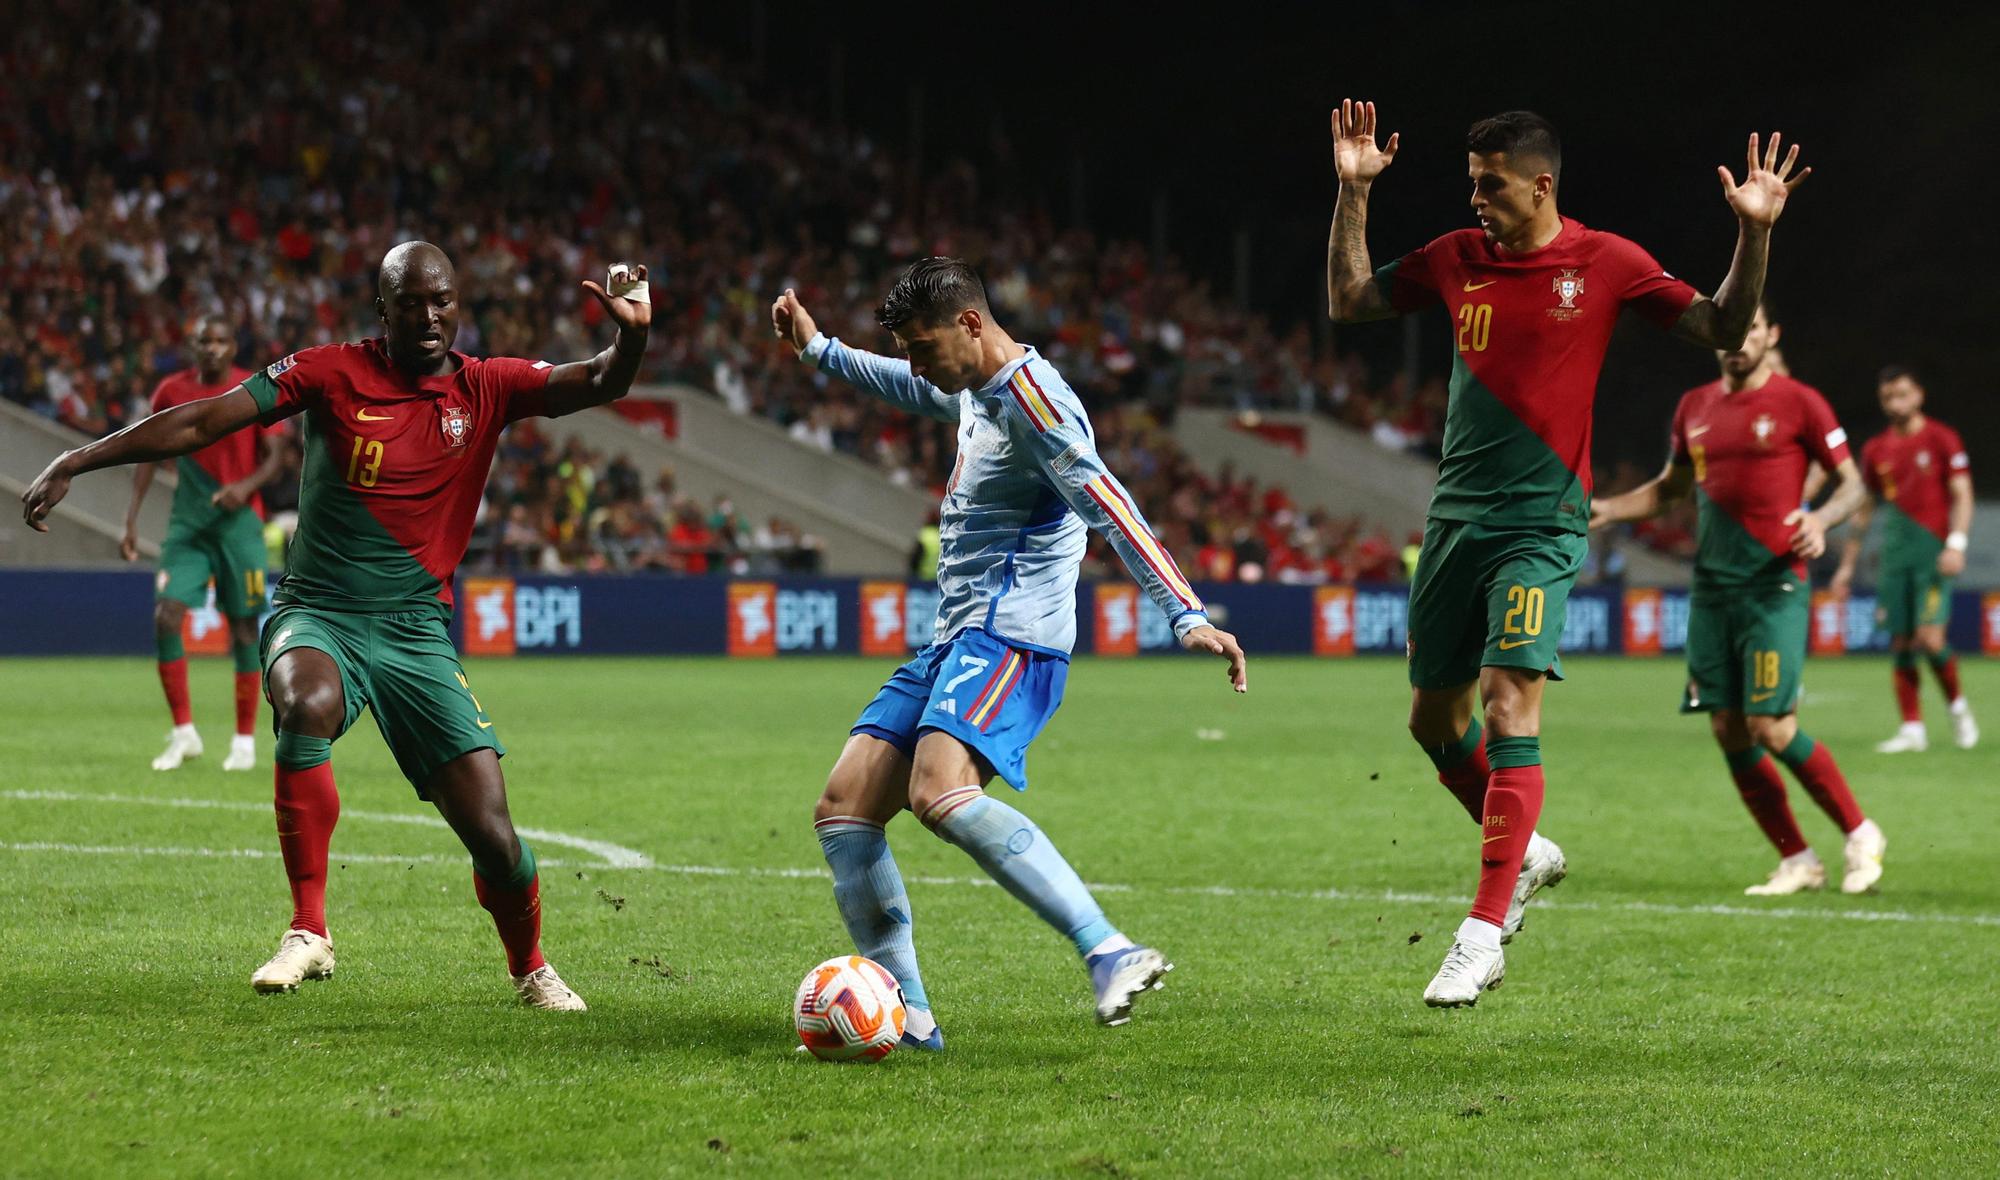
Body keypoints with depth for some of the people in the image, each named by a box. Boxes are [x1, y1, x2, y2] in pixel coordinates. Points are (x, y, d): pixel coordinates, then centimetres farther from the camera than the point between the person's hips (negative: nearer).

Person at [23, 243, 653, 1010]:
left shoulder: (486, 389, 2)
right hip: (318, 616, -2)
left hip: (418, 635, 2)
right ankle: (309, 932, -29)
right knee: (309, 704, -38)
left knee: (492, 832, -6)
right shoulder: (333, 373, -3)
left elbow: (598, 386, -8)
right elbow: (204, 422, -4)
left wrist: (631, 334, -31)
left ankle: (530, 970, 25)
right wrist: (75, 463, -8)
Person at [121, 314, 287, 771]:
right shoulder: (171, 392, 3)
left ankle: (245, 741, 12)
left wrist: (246, 486, -24)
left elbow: (275, 455, -4)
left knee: (243, 627, 1)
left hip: (239, 522, -2)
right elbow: (148, 455, 9)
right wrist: (132, 519, 3)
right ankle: (183, 733, -2)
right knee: (166, 617, -13)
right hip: (187, 524, 2)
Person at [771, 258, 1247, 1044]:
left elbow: (1110, 509, -23)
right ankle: (906, 1016, 1)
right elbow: (911, 391, 44)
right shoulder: (975, 391, 18)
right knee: (842, 809, 2)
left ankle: (1112, 955, -41)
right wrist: (818, 351, 45)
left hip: (1010, 637, -10)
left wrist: (1186, 616, -31)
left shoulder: (1030, 394, -12)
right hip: (955, 642, 10)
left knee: (941, 795, -34)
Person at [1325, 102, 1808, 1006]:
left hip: (1542, 524, -5)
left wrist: (1754, 233, -14)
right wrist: (1352, 193, 6)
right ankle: (1524, 852, 36)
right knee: (1433, 715, 10)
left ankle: (1484, 933, -17)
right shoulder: (1457, 258, 7)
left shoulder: (1605, 263, -4)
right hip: (1456, 517, 5)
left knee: (1509, 702, -18)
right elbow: (1348, 302, 15)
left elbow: (1723, 330, -1)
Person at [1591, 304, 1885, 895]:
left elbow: (1852, 484, 0)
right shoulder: (1694, 407, 13)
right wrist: (1606, 509, 12)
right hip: (1711, 589, 6)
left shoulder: (1798, 402, -3)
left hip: (1774, 586, -6)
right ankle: (1796, 862, 12)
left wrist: (1822, 519, -20)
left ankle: (1861, 836, 6)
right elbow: (1670, 488, 26)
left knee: (1772, 729, -13)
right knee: (1728, 732, 1)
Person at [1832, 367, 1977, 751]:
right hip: (1895, 557, 4)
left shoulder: (1942, 439, -1)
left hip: (1933, 554, -4)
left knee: (1930, 639, -15)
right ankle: (1913, 730, 7)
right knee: (1901, 644, 1)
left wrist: (1956, 544, -17)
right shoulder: (1876, 450, 12)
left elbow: (1961, 495, -4)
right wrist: (1847, 563, 16)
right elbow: (1863, 510, 18)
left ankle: (1957, 706, 9)